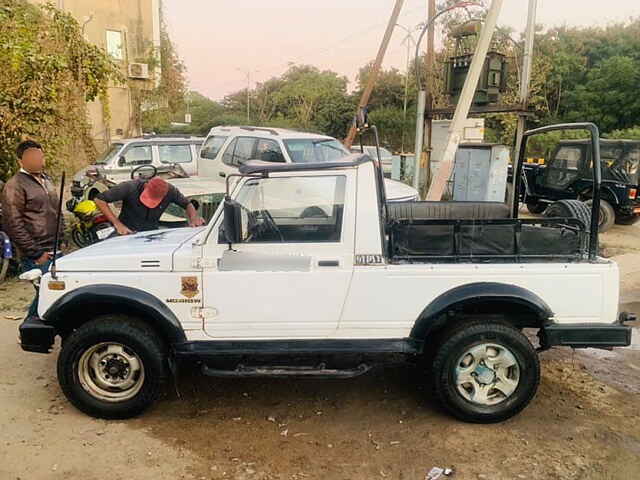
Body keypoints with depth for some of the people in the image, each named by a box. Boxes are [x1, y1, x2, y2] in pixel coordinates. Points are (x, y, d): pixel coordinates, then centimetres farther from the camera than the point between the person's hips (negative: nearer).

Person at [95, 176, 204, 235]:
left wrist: (194, 218, -16)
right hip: (128, 234, -3)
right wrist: (118, 225, -18)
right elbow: (99, 200, -13)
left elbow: (187, 204, 6)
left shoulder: (170, 191, -13)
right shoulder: (130, 188, -20)